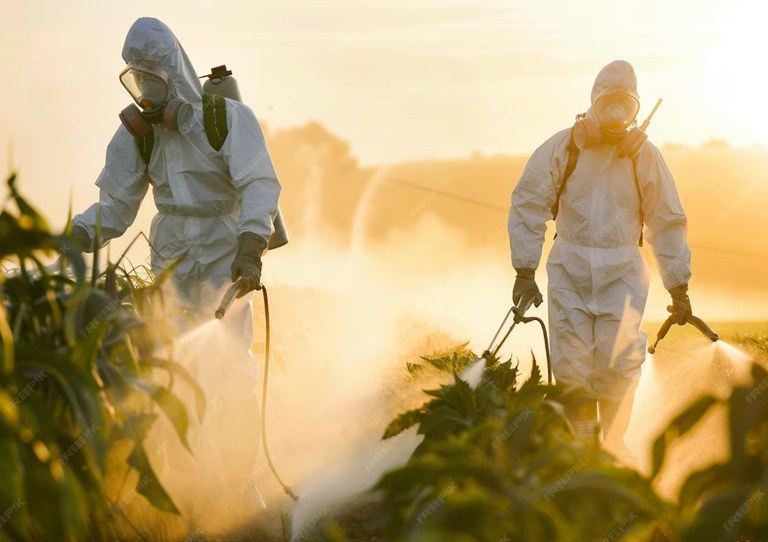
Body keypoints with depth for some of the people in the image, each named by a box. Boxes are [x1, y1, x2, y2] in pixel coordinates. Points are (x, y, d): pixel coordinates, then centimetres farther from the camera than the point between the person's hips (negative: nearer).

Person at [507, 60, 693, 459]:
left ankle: (613, 443, 1)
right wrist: (525, 270, -3)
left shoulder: (644, 156, 0)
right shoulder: (562, 148, -2)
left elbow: (668, 222, 8)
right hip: (569, 267, 0)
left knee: (619, 358, -12)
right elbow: (528, 204, 2)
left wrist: (678, 287, 8)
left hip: (621, 270, 0)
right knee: (572, 364, -4)